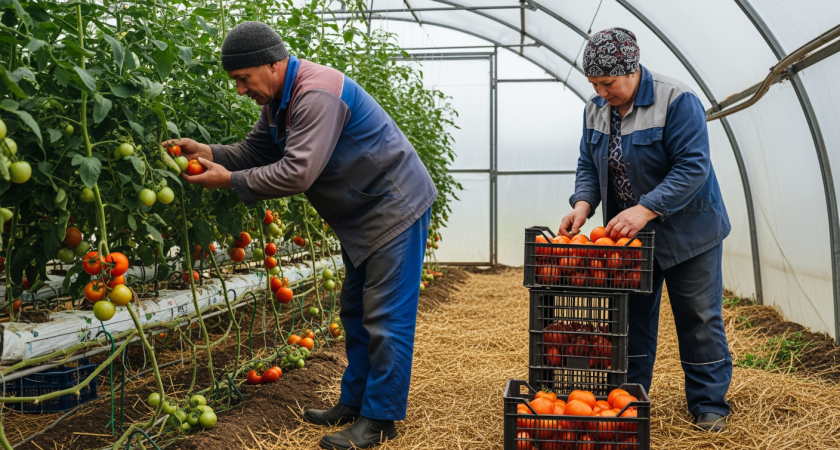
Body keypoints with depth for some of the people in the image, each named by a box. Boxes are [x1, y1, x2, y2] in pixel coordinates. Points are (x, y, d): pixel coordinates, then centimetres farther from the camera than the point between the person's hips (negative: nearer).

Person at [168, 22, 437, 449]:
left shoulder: (316, 94, -28)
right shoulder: (279, 100, 5)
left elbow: (297, 172, -33)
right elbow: (255, 149, 9)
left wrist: (229, 180, -24)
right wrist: (209, 153, -8)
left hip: (395, 207, -10)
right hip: (363, 214, 11)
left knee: (387, 318, -5)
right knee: (356, 312, 16)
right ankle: (353, 402, 27)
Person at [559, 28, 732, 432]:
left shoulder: (677, 101, -20)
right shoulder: (595, 108, 1)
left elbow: (692, 166, -25)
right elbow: (588, 165, 5)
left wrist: (645, 209, -33)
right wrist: (583, 203, -15)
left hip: (687, 233, -5)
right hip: (627, 234, 6)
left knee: (699, 319, 4)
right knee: (632, 317, 12)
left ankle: (709, 405, 18)